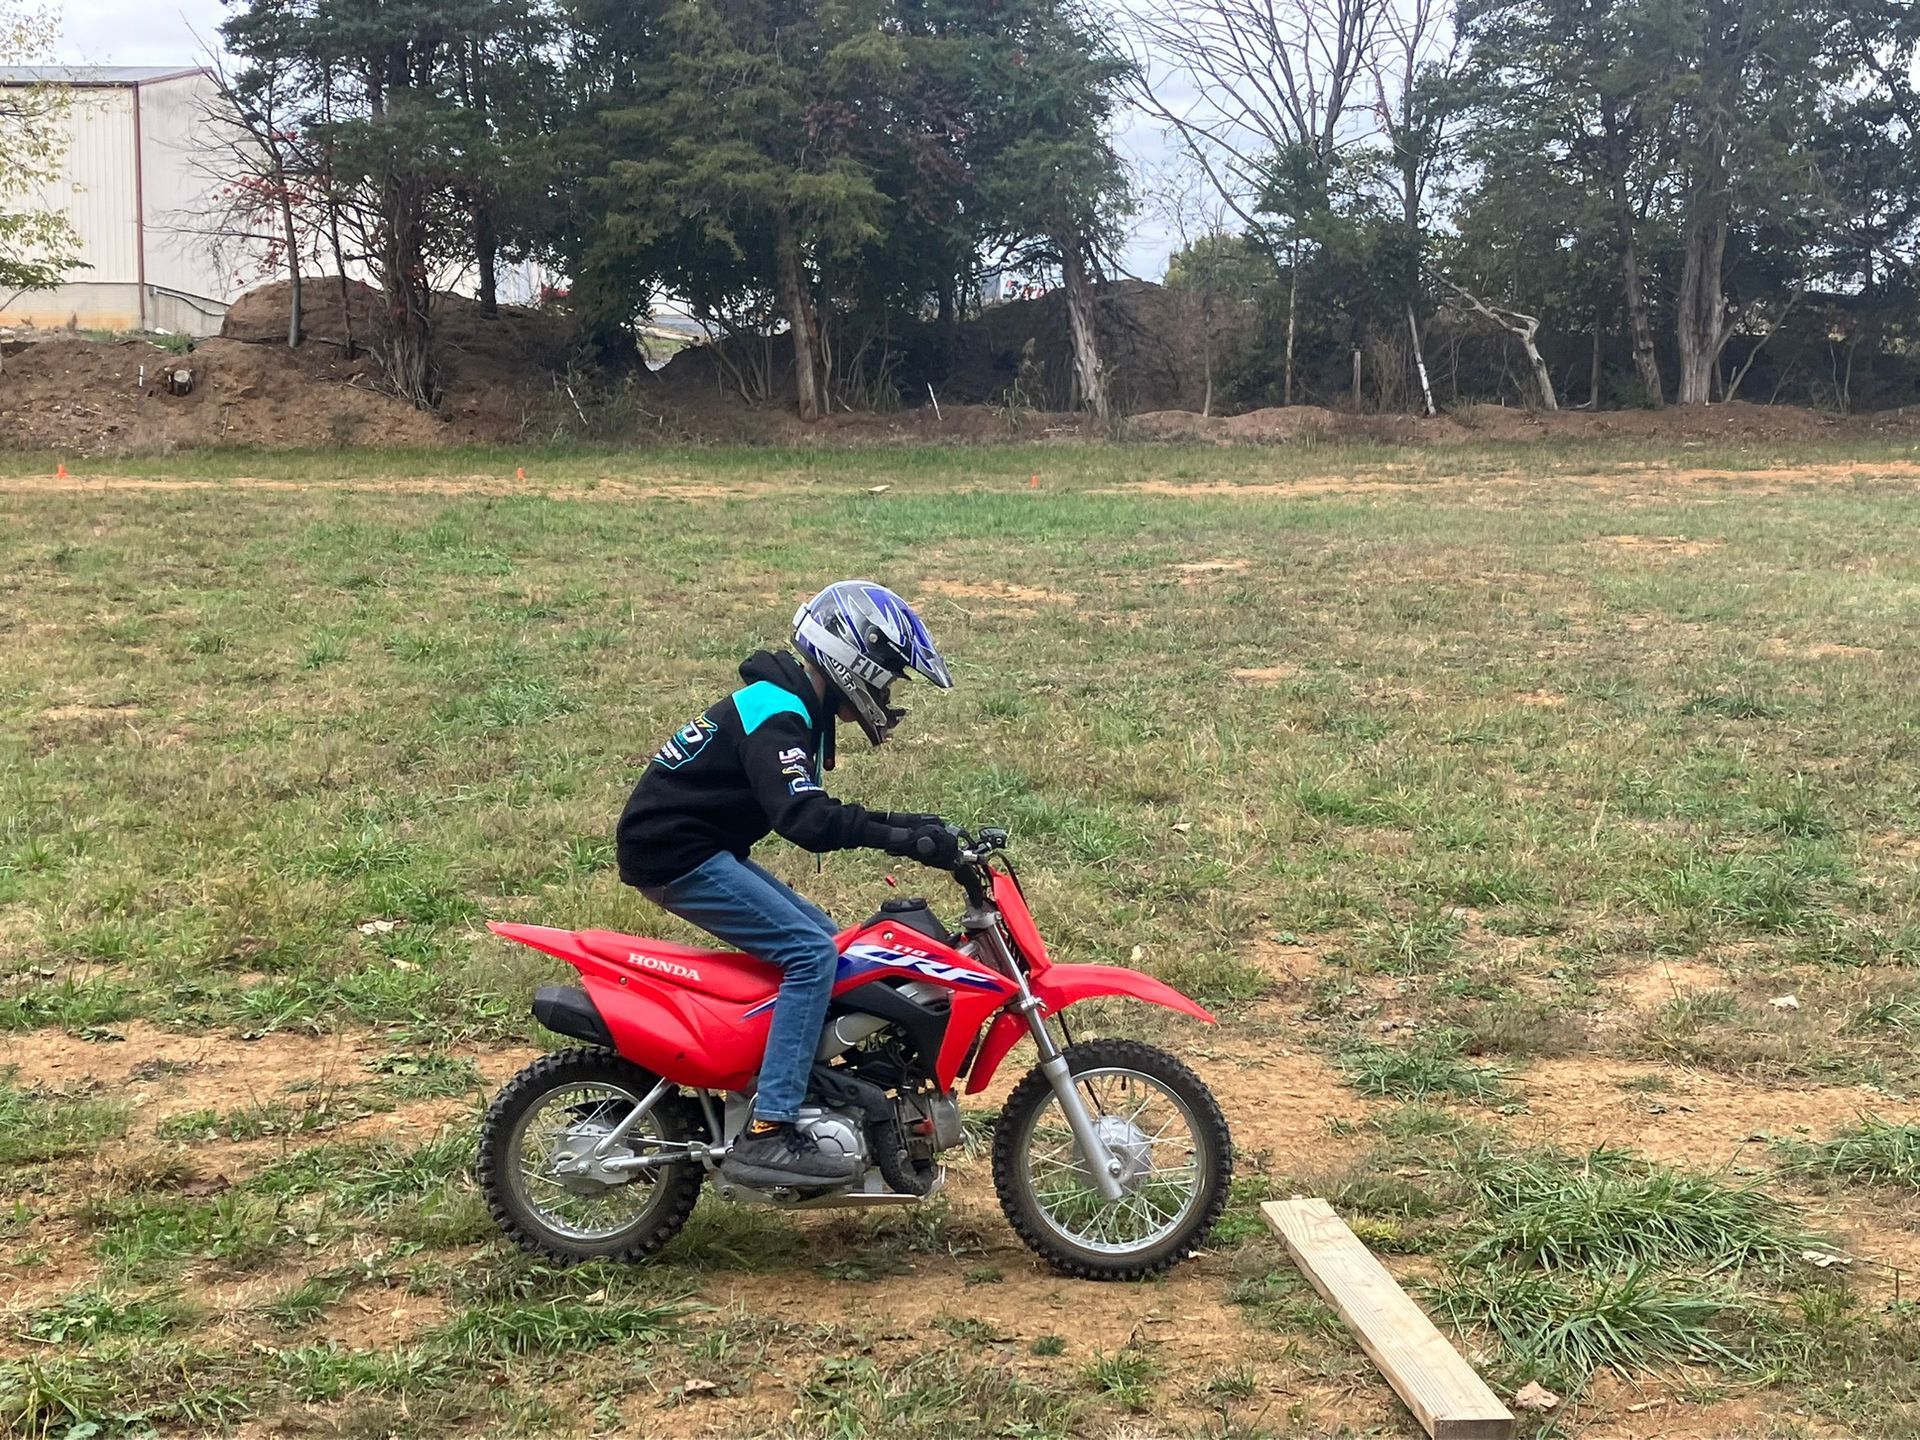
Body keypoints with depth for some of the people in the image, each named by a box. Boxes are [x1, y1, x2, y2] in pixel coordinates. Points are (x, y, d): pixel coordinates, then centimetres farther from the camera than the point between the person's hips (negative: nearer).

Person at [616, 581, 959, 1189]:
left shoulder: (793, 708, 14)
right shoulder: (777, 716, -19)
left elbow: (812, 809, 20)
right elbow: (802, 820, -33)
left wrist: (900, 823, 8)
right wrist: (900, 838, -36)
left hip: (701, 849, 11)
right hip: (674, 855, -11)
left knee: (819, 936, 13)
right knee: (812, 953, -18)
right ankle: (767, 1134, -22)